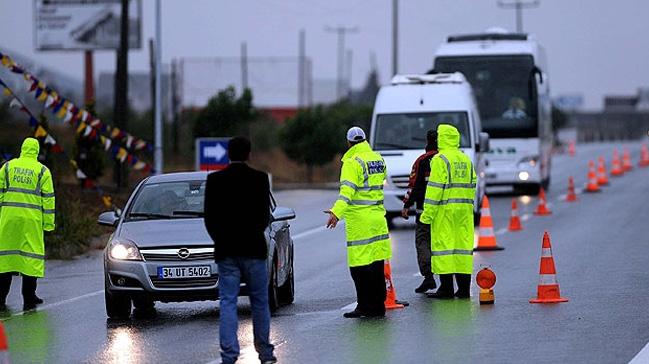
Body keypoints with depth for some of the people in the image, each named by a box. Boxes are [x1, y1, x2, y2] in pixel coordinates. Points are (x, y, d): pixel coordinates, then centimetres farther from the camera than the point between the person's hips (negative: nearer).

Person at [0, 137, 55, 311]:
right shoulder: (42, 171, 2)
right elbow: (48, 198, 1)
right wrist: (49, 223, 4)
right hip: (31, 219, -2)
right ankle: (29, 300, 1)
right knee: (31, 256, 3)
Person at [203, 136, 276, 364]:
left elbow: (209, 217, 0)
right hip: (254, 250, 0)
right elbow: (265, 215, -3)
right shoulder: (259, 179, -5)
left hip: (226, 251, 1)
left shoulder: (215, 180, -2)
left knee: (228, 303, 1)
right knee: (259, 302, 11)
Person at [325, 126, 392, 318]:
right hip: (378, 218, 8)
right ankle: (378, 305, 16)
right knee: (376, 264, 12)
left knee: (359, 265, -4)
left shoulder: (352, 162, -12)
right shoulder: (378, 159, 12)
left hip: (359, 220, -8)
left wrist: (337, 212, -35)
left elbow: (347, 190, -25)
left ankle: (365, 306, -6)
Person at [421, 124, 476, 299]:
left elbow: (435, 188, -14)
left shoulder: (440, 160, -9)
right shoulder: (466, 160, 15)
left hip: (445, 210, -7)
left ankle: (446, 287, -7)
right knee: (463, 244, 8)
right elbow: (472, 185, 17)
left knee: (443, 244, -4)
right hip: (464, 210, 7)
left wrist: (428, 213, -13)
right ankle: (464, 287, 9)